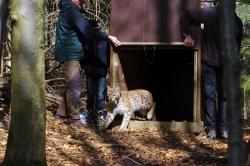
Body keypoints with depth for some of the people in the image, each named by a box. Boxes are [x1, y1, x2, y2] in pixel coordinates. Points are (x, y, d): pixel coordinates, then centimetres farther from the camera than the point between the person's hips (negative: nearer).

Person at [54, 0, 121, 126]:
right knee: (74, 88, -5)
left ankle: (61, 113, 23)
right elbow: (88, 32, -25)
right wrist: (108, 37, -22)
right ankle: (74, 118, 1)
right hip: (70, 55, -11)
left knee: (71, 87, 17)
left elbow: (84, 29, 19)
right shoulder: (72, 11, -18)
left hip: (70, 55, 11)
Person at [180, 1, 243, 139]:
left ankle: (223, 129, 7)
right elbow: (186, 16, -3)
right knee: (209, 96, -2)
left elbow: (237, 46, 9)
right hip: (208, 63, -3)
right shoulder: (209, 13, -11)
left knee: (225, 96, 3)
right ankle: (211, 129, 2)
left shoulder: (237, 22, -1)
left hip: (226, 66, 3)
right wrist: (187, 35, -11)